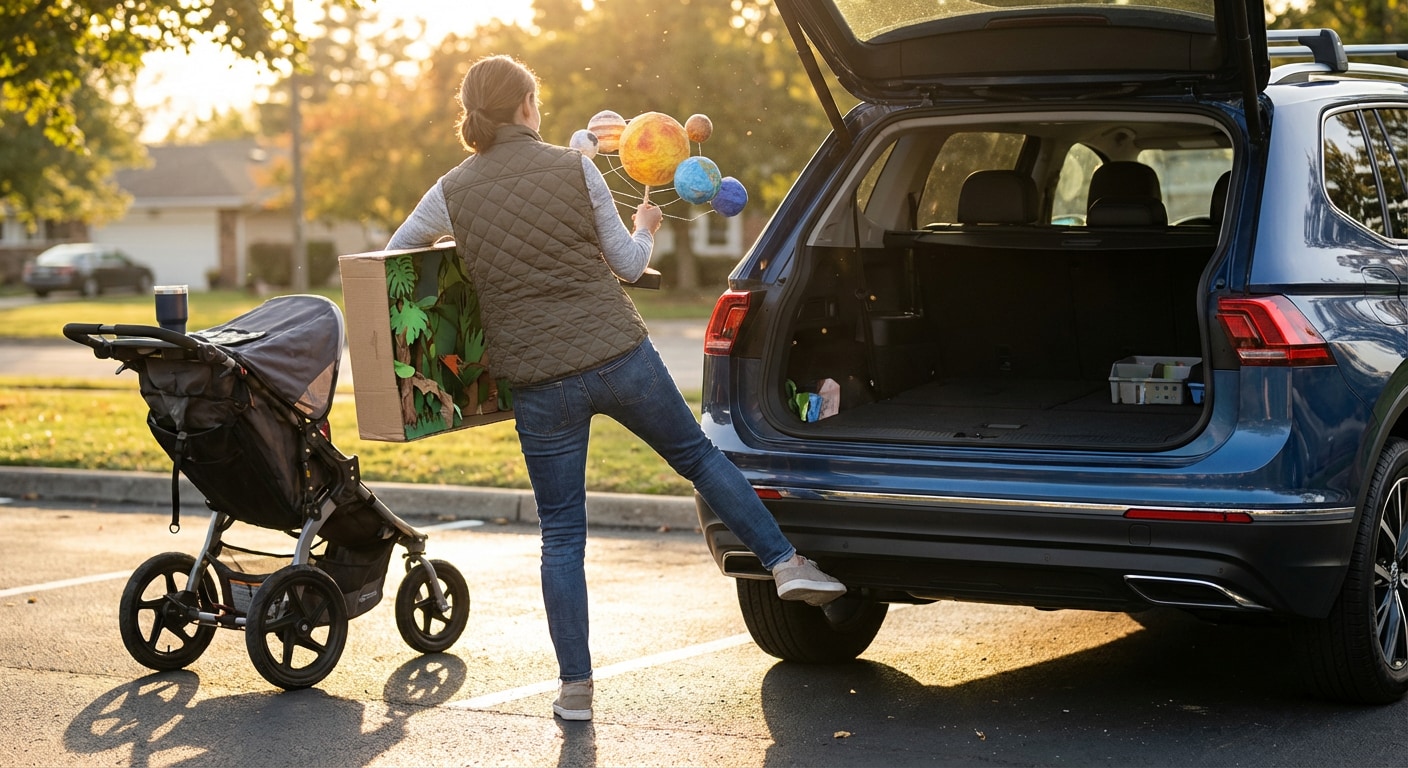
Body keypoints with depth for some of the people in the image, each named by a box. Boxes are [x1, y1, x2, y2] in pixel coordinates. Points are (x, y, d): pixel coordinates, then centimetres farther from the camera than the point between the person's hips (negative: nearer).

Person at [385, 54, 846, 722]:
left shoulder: (454, 191, 1)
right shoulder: (573, 167, -2)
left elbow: (392, 251, 15)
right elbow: (627, 264, 5)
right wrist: (645, 229, 27)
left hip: (539, 382, 1)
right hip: (620, 356, -1)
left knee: (561, 536, 8)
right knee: (698, 455, 22)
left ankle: (574, 686, 10)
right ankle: (786, 562, 20)